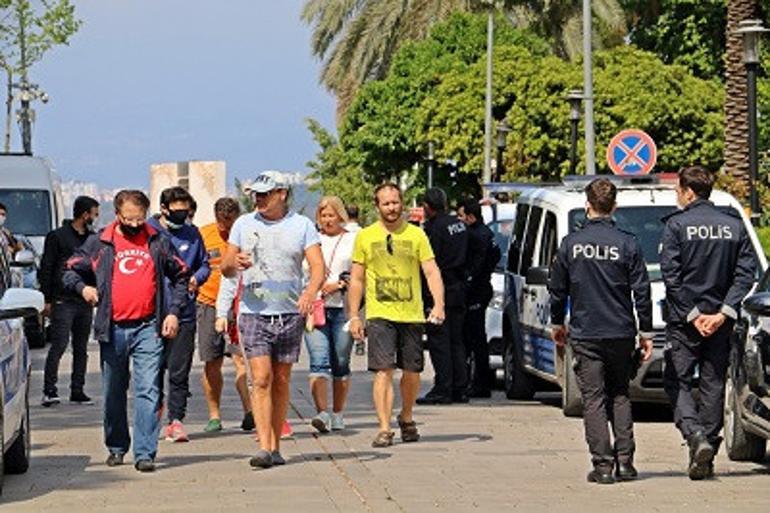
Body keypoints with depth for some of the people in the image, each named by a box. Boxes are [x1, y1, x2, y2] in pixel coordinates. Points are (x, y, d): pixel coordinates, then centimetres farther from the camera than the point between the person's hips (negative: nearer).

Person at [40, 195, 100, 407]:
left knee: (81, 348, 8)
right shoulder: (58, 237, -2)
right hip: (63, 301, -6)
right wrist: (47, 299, -7)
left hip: (85, 302, 6)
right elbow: (46, 269, -2)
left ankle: (77, 390, 13)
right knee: (59, 344, -12)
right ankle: (49, 391, -11)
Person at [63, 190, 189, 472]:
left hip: (148, 329, -1)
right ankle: (116, 447, 26)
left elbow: (181, 276, 15)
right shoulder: (98, 243, 6)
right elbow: (70, 271, 13)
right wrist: (82, 287, -8)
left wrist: (174, 311, 5)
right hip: (113, 330, 1)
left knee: (148, 391, -10)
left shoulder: (158, 242, 7)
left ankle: (145, 452, -12)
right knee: (114, 393, 11)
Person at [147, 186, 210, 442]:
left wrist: (197, 278, -4)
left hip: (184, 313, 2)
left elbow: (204, 264, 17)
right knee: (154, 369, 5)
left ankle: (176, 420, 4)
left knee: (179, 371, 0)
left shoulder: (192, 234, 8)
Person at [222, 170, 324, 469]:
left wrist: (310, 292, -24)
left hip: (290, 314, 0)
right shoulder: (244, 224, 8)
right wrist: (234, 263, -12)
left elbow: (318, 267, -4)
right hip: (254, 313, 0)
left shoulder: (302, 226, 4)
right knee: (261, 379, -12)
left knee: (281, 382, 6)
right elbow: (226, 269, 12)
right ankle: (264, 447, -17)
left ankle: (275, 447, 14)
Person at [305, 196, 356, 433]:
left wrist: (339, 284, -9)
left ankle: (337, 414, 14)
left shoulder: (354, 240, 8)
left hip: (343, 309, -1)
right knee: (319, 362, -12)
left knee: (341, 364, 4)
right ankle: (322, 413, -21)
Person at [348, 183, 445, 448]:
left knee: (412, 371, 8)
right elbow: (357, 280, 9)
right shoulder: (365, 237, 6)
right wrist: (354, 316, 3)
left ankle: (406, 417, 32)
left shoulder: (416, 235, 5)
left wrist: (438, 304, -15)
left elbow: (432, 272, 0)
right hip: (379, 315, -1)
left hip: (412, 314, 1)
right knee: (383, 371, -11)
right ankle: (384, 429, -12)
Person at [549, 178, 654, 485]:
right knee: (620, 395, 14)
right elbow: (641, 291, -2)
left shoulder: (571, 243, -2)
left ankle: (603, 465, -5)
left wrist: (557, 323, 21)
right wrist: (646, 332, 5)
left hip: (585, 335, -1)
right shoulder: (627, 244, -4)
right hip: (620, 333, 1)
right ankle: (624, 461, 7)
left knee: (594, 399, 2)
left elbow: (557, 289, 6)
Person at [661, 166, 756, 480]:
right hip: (721, 322, 4)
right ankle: (706, 458, 9)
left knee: (677, 382, 4)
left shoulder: (677, 225, -6)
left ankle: (696, 437, -19)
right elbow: (746, 273, -1)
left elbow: (671, 275, -12)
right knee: (713, 384, 9)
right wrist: (723, 313, -6)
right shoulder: (734, 225, 6)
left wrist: (692, 314, -9)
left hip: (684, 322, -4)